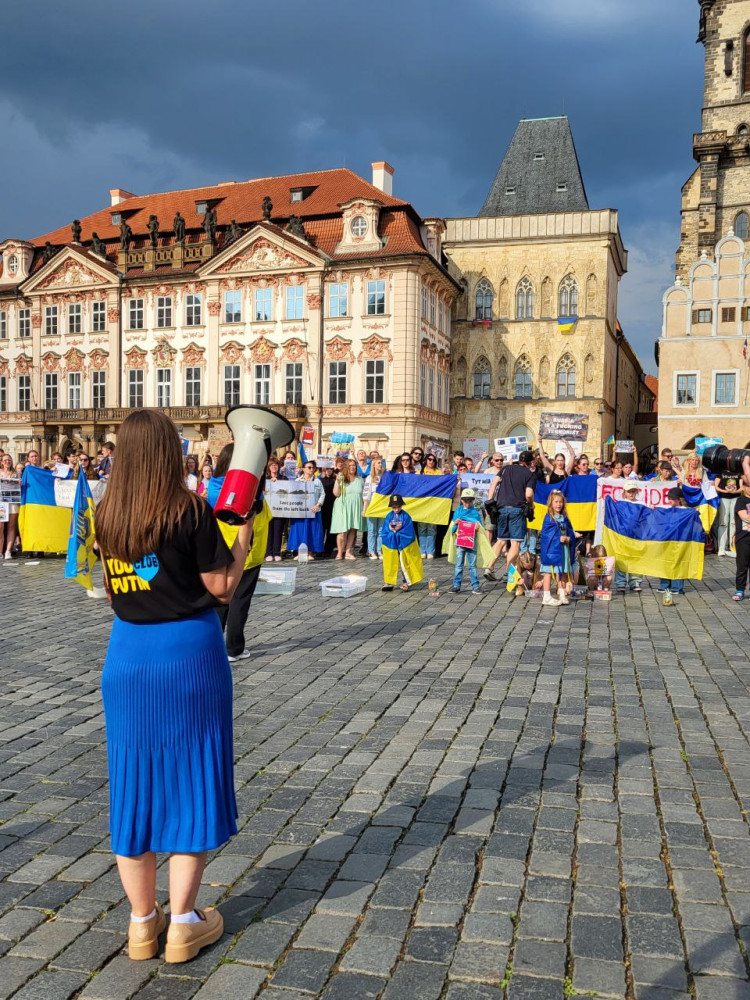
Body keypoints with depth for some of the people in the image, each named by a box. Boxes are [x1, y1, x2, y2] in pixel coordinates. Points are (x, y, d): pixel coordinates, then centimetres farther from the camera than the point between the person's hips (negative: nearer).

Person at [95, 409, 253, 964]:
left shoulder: (108, 516, 1)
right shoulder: (192, 512, -12)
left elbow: (115, 590, 11)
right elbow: (222, 588, -8)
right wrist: (242, 541, 6)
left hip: (127, 655, 4)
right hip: (189, 653, -4)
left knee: (135, 779, 13)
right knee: (190, 779, 9)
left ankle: (143, 922, 25)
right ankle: (184, 923, 18)